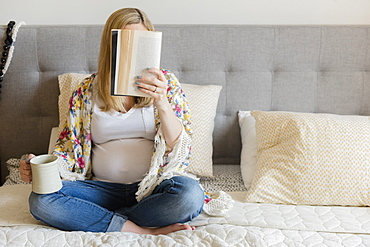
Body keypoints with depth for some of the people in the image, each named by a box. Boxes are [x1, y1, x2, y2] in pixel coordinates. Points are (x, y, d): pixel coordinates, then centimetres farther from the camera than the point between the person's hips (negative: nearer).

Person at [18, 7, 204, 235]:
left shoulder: (166, 82, 2)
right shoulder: (88, 89, 7)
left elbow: (180, 148, -7)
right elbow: (70, 146, 11)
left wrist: (162, 103, -24)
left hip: (153, 187, -1)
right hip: (102, 188, 2)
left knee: (190, 194, -33)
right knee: (40, 200, -23)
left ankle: (94, 218, -17)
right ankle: (148, 231, -22)